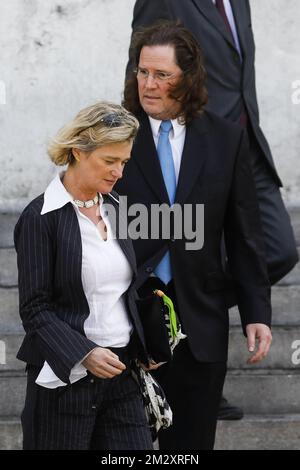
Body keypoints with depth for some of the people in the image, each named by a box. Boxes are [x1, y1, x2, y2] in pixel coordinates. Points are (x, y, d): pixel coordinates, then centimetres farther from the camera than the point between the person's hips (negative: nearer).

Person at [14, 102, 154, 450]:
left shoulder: (115, 208, 10)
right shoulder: (41, 218, -9)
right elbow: (35, 310, -12)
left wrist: (145, 349, 10)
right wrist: (84, 354, -24)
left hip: (121, 372, 6)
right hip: (65, 378, -6)